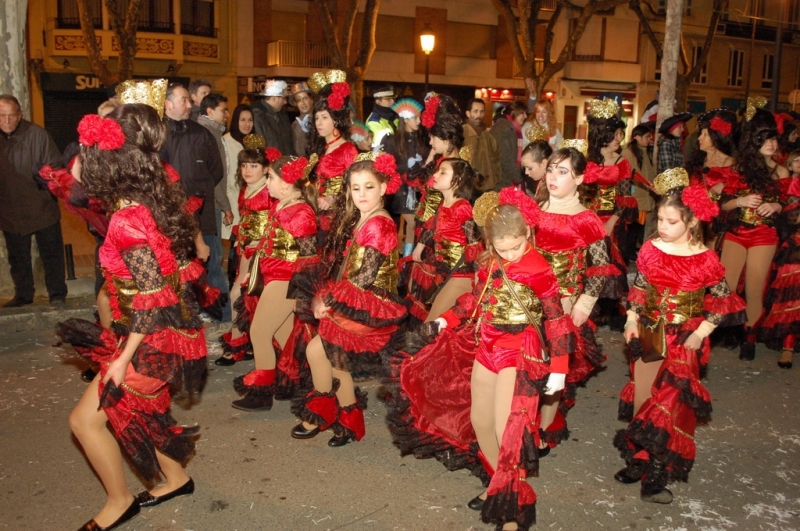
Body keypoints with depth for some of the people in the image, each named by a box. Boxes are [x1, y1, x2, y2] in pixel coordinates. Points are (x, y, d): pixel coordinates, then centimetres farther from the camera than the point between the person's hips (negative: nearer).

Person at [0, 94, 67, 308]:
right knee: (18, 257, 16)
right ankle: (23, 295, 30)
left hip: (41, 208, -4)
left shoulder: (36, 134, -12)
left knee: (51, 253, 6)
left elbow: (55, 166, -7)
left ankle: (57, 294, 18)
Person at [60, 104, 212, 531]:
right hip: (164, 330, 9)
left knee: (86, 418, 3)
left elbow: (152, 300, -24)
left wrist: (124, 358, -19)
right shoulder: (149, 199, 1)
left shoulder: (128, 220, -25)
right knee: (138, 410, 25)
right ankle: (176, 478, 42)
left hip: (153, 340, -9)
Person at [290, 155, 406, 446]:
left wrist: (328, 300, -10)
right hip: (352, 303, 7)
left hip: (369, 307, -7)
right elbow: (339, 268, 9)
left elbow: (363, 278, -19)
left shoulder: (379, 226, -17)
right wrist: (324, 297, -4)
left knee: (316, 349, -2)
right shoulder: (355, 220, 10)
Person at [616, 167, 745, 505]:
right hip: (648, 335, 4)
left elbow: (724, 301, -3)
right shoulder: (651, 250, -2)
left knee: (670, 402, -3)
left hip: (683, 340, -3)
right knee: (643, 400, 11)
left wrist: (701, 332, -10)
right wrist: (632, 320, -2)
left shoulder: (705, 259, -11)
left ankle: (657, 473, 9)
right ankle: (641, 460, 27)